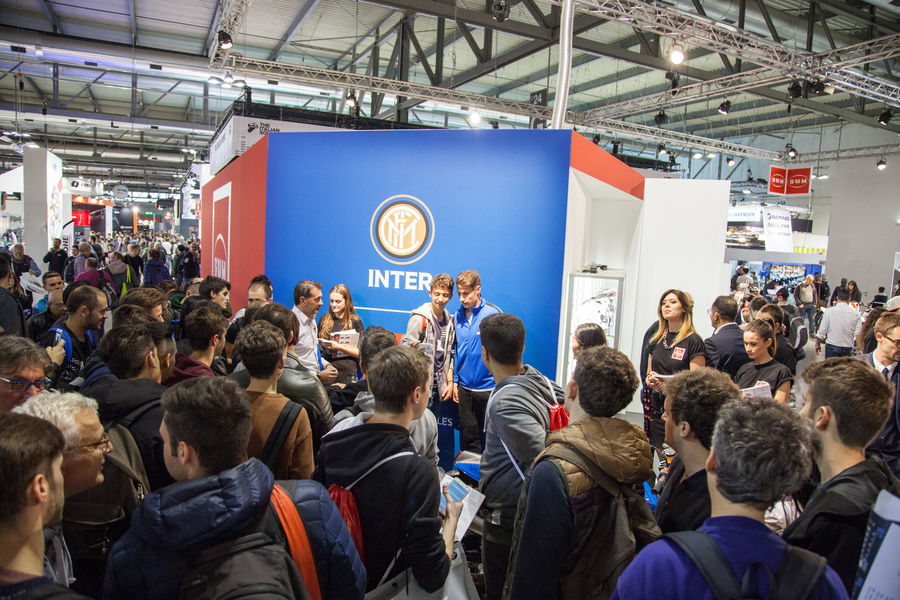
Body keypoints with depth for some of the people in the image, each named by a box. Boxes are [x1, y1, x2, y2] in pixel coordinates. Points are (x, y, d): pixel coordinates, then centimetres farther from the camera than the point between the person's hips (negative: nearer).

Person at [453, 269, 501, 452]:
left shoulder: (494, 313, -10)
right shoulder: (458, 316, 4)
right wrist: (455, 381, 10)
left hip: (489, 387, -4)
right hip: (464, 387, 4)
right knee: (468, 436, 15)